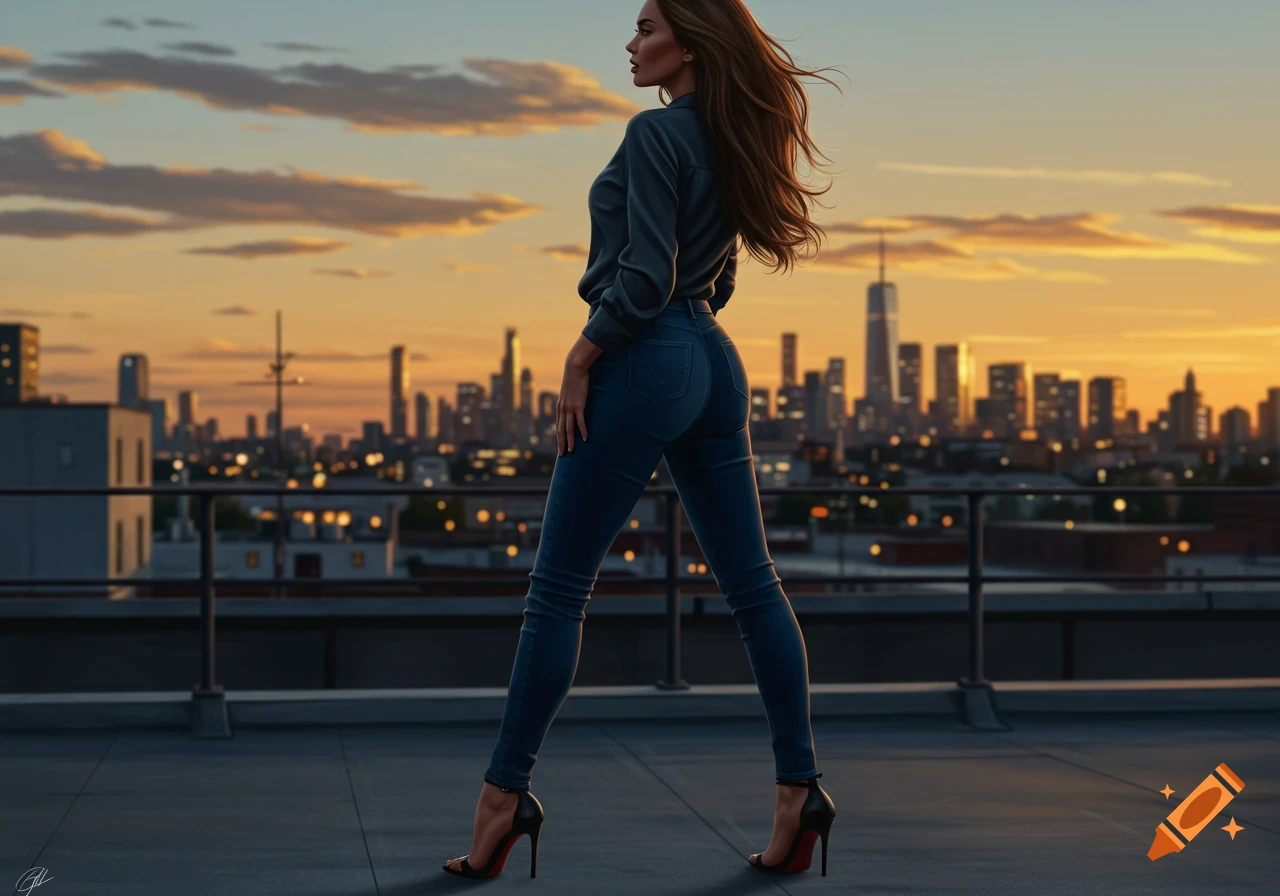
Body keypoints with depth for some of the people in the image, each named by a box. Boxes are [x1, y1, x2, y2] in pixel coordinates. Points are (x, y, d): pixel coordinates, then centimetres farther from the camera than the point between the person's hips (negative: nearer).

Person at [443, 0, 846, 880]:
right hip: (714, 362, 9)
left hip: (648, 367, -9)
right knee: (752, 583, 7)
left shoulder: (655, 131, -12)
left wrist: (583, 358, -10)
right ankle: (800, 786, 7)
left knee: (559, 588, -2)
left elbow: (643, 277, -19)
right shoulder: (727, 140, 15)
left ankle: (505, 794, 3)